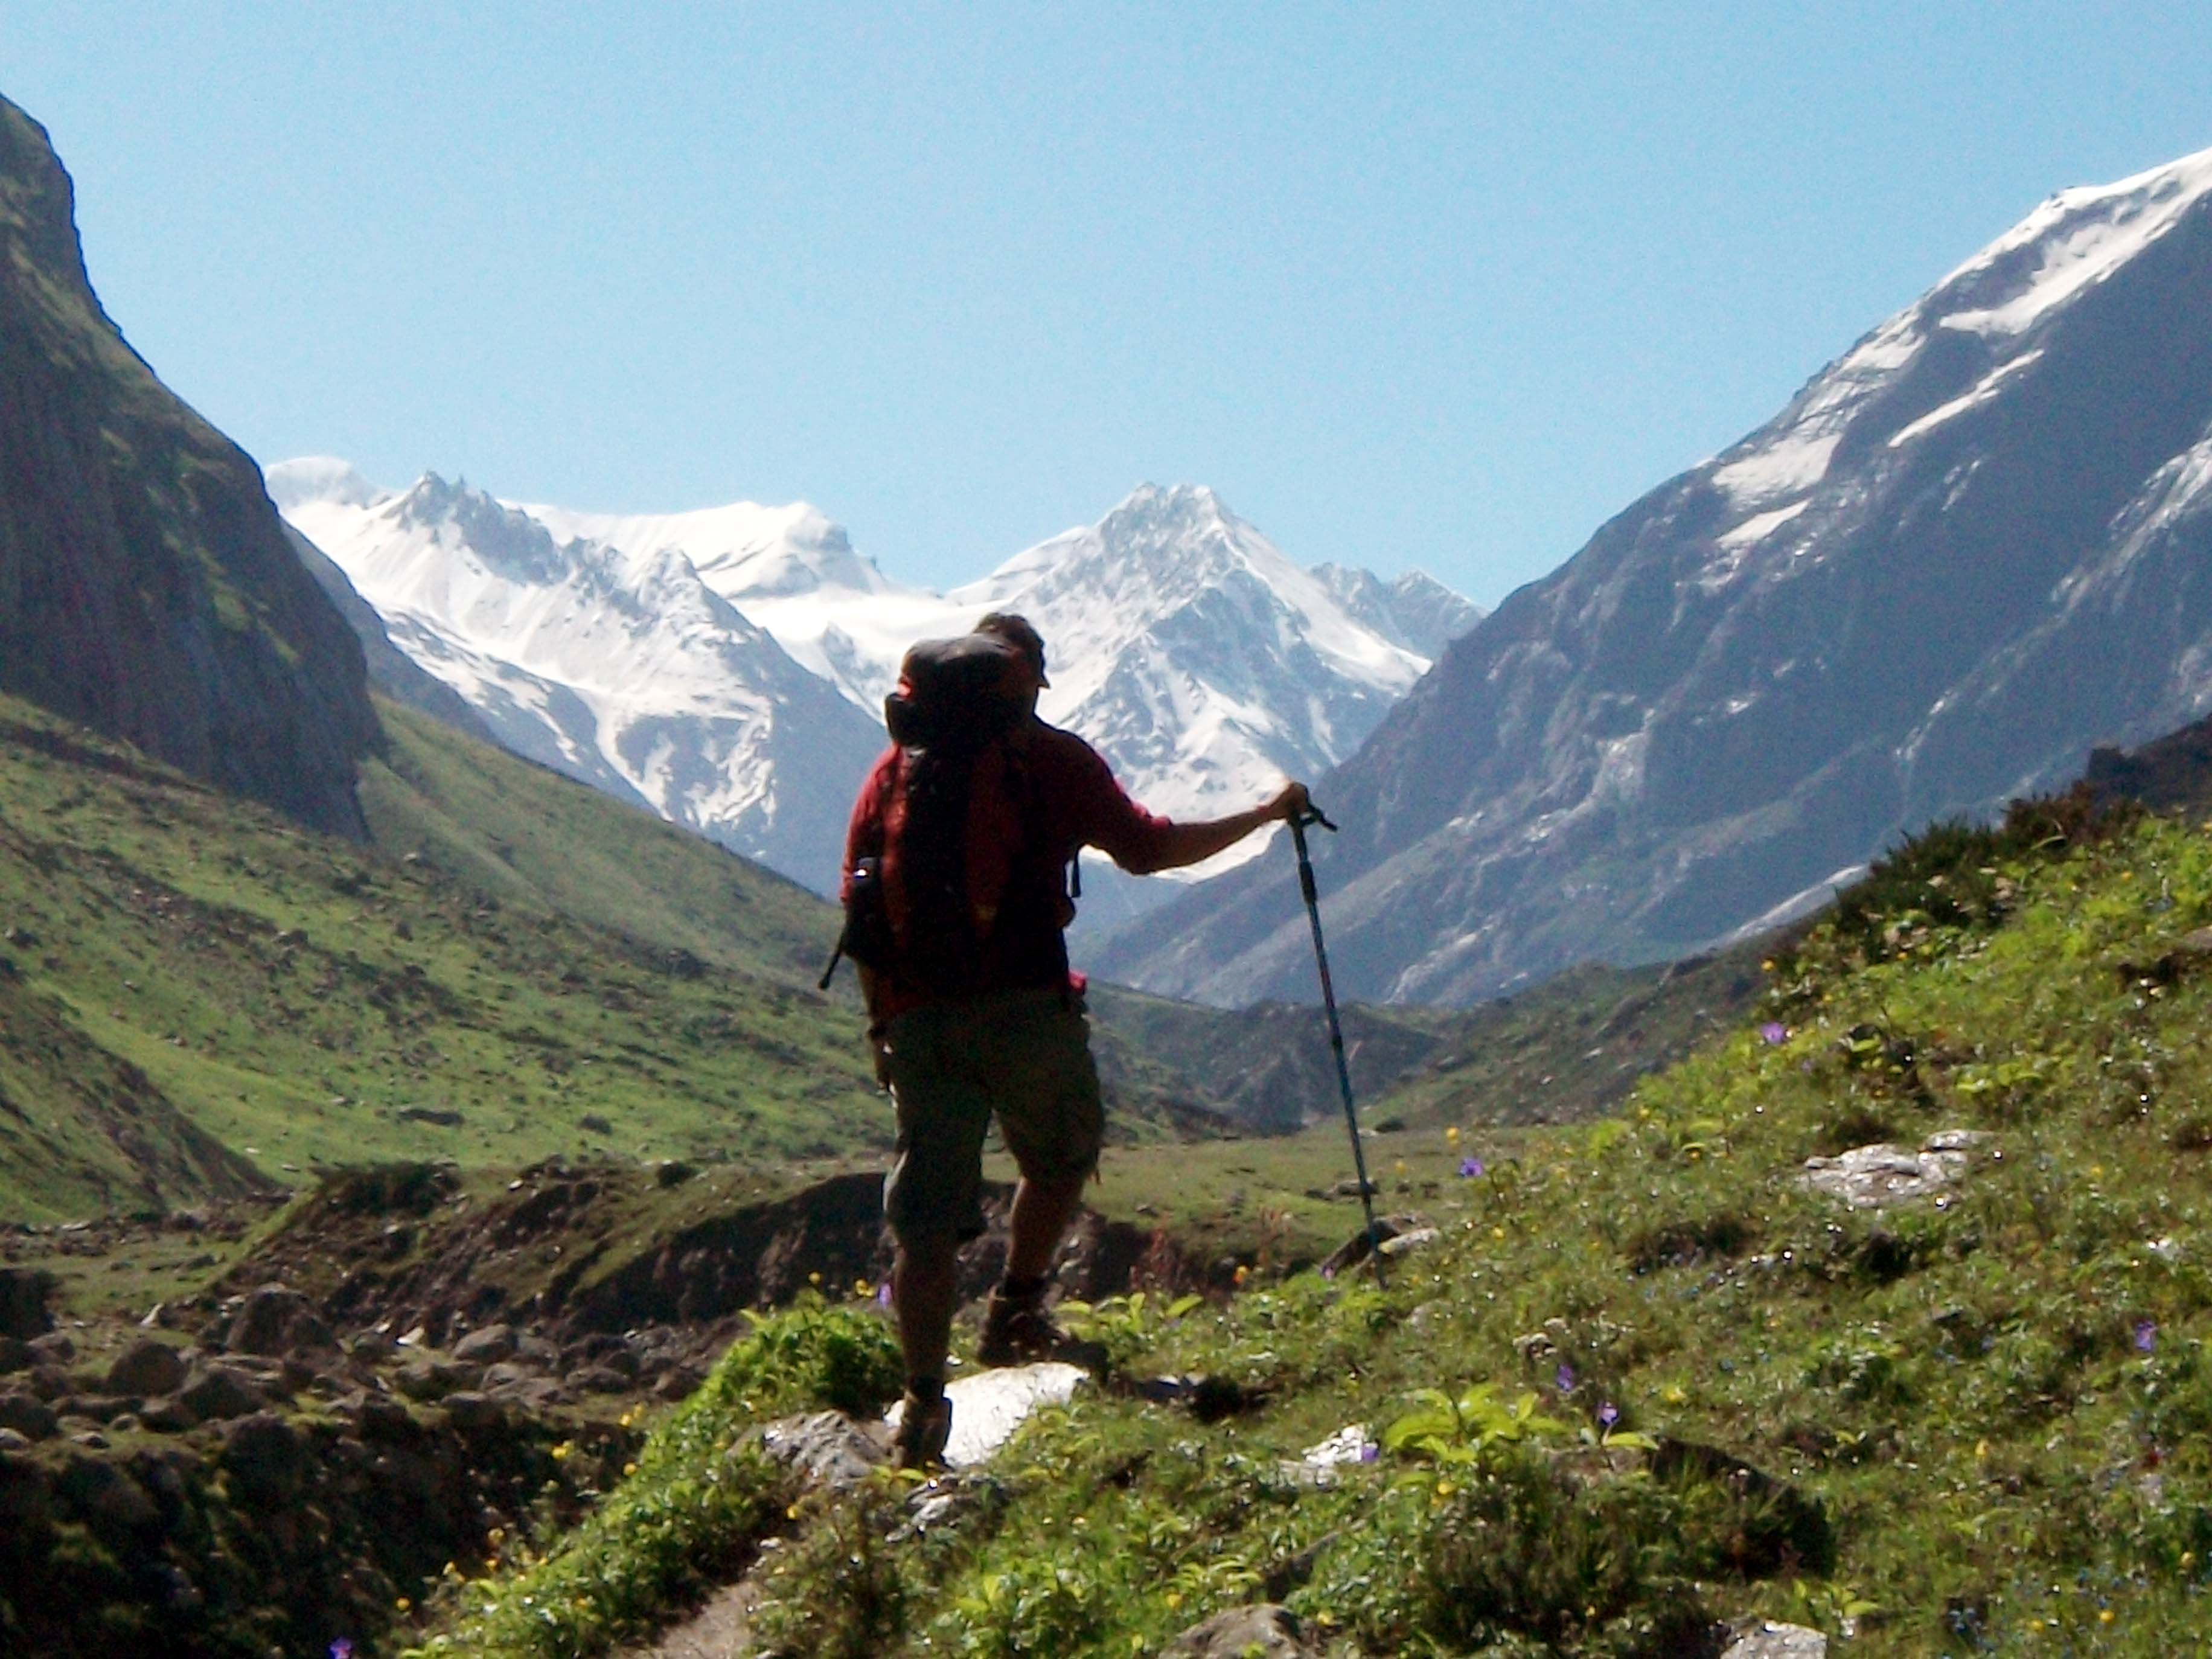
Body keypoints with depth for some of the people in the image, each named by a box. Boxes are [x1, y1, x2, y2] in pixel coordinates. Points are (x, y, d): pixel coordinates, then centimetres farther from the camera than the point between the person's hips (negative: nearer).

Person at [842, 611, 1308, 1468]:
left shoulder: (899, 764, 12)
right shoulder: (1053, 757, 3)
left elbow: (857, 900, 9)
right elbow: (1146, 848, 7)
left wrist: (882, 1020, 17)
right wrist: (1265, 813, 21)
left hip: (916, 1015, 3)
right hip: (1024, 1006, -3)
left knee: (926, 1213, 3)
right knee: (1061, 1155, 24)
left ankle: (924, 1399, -3)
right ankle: (1016, 1314, 25)